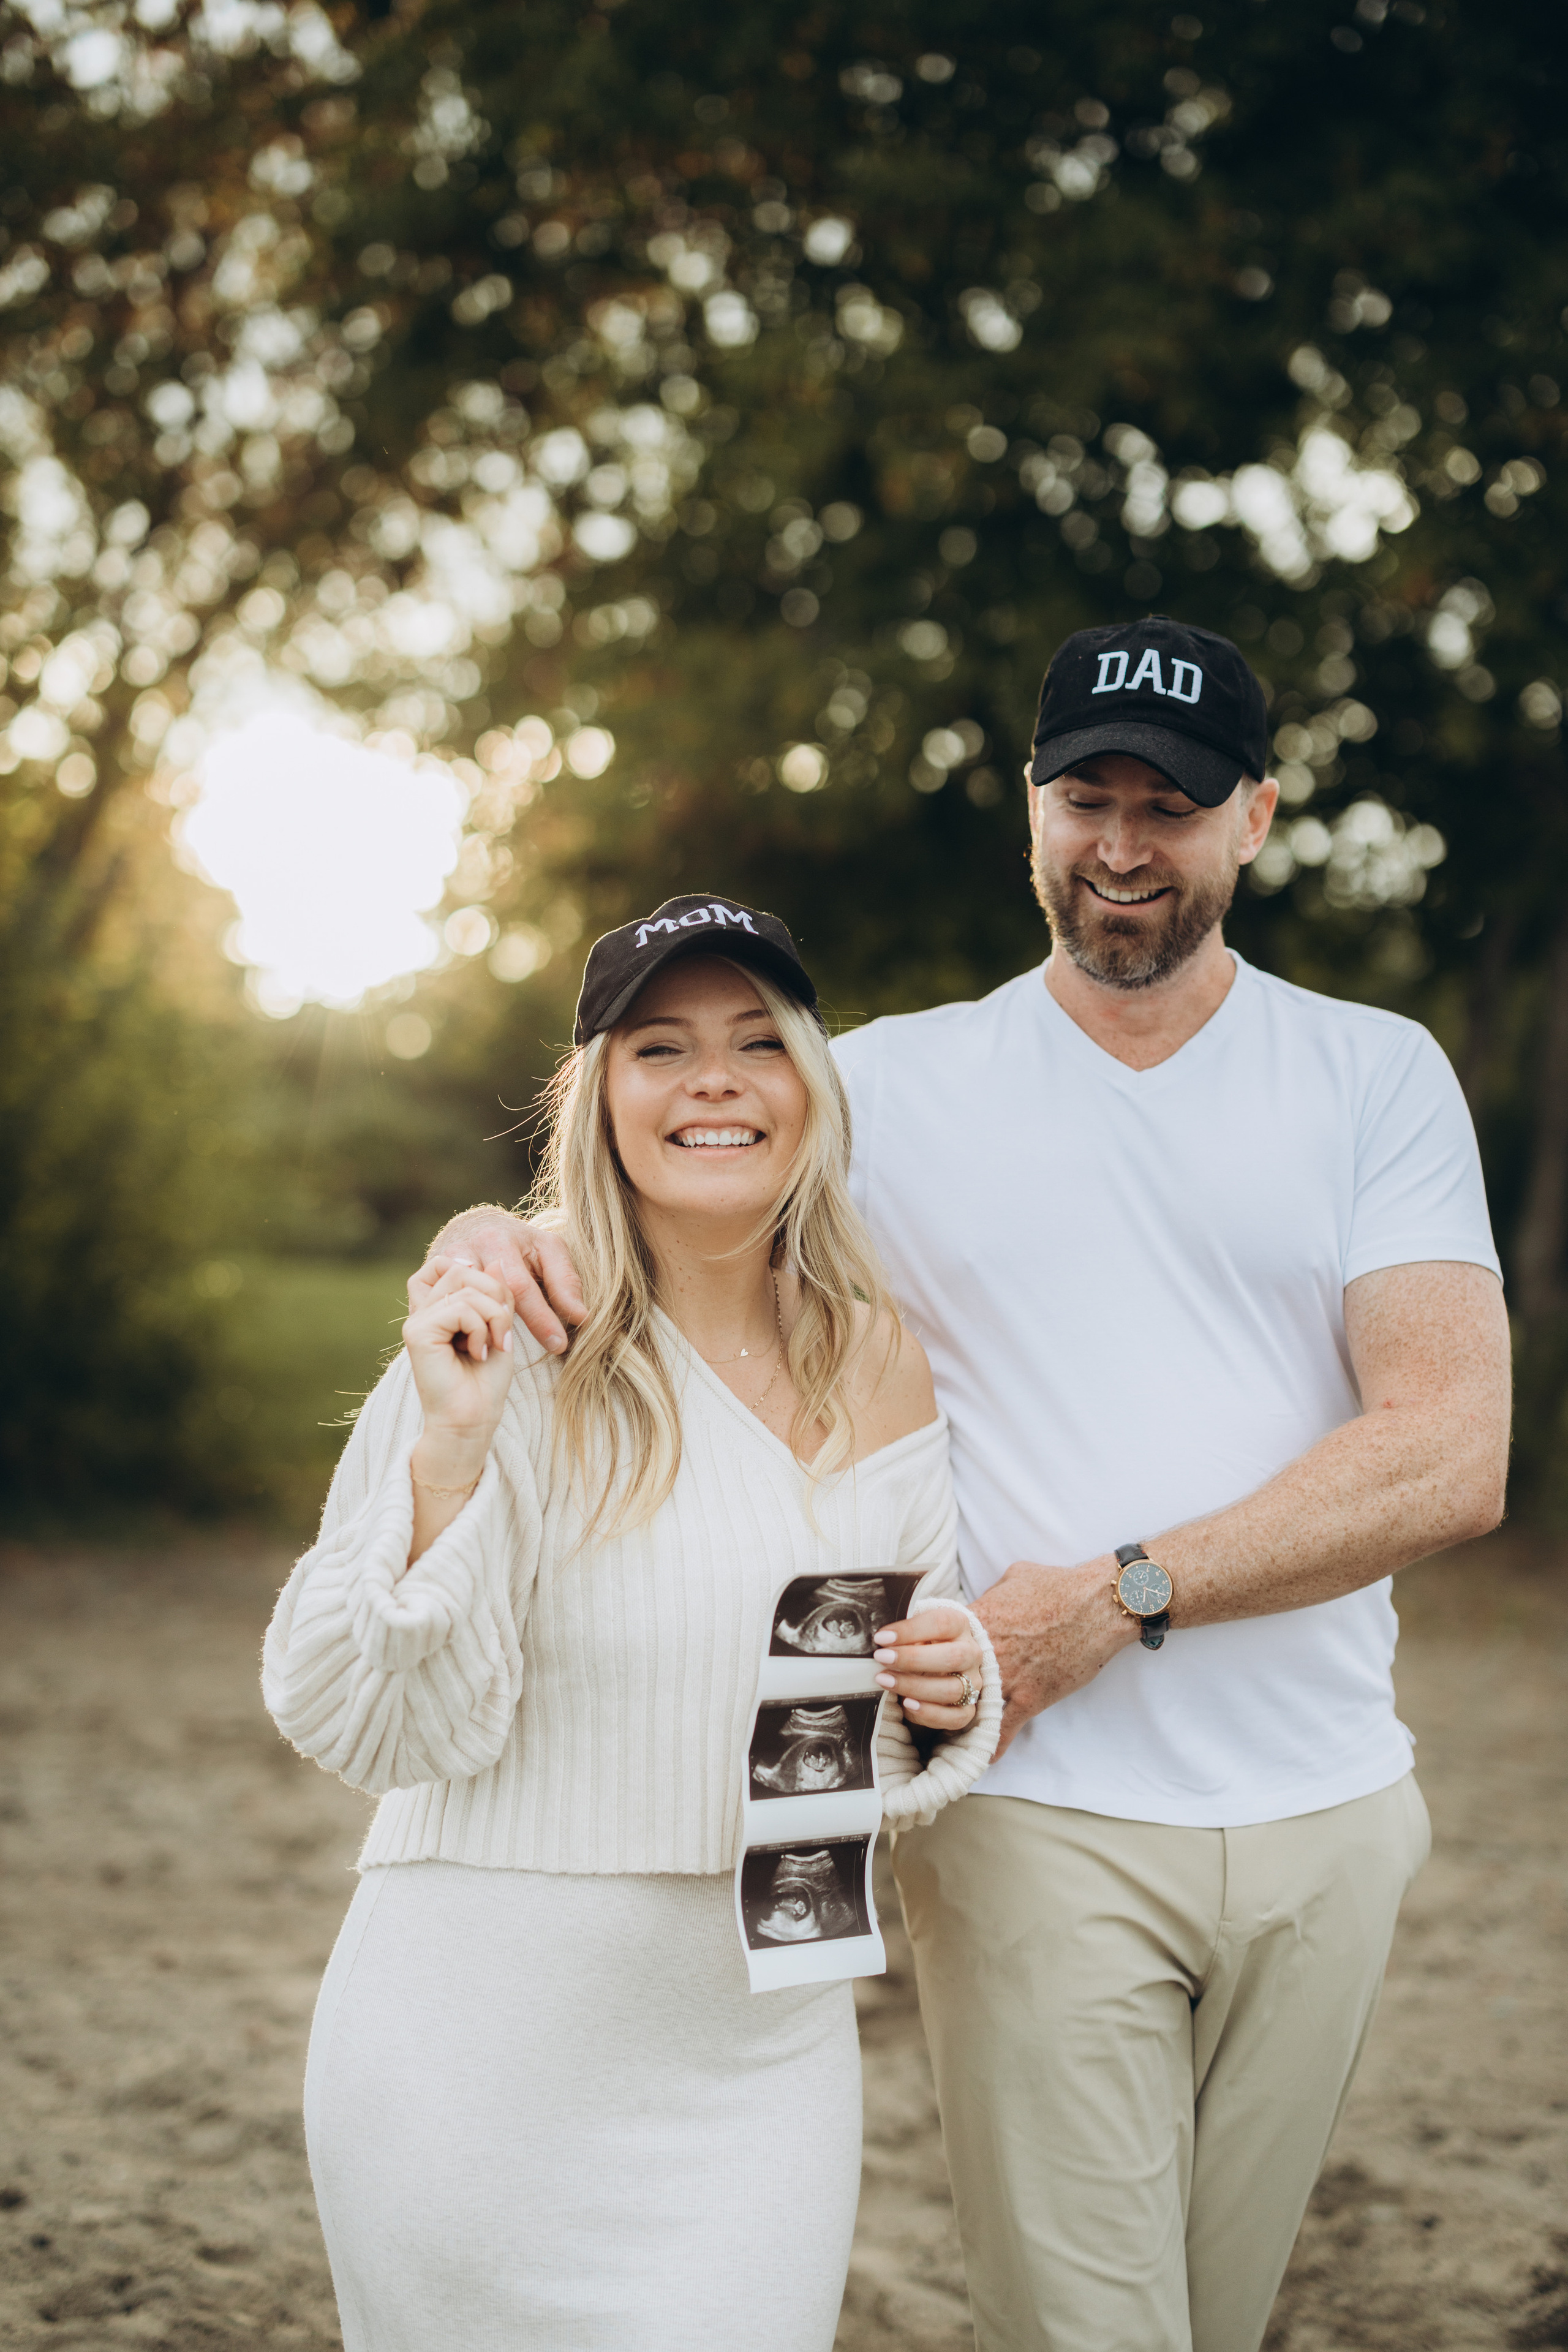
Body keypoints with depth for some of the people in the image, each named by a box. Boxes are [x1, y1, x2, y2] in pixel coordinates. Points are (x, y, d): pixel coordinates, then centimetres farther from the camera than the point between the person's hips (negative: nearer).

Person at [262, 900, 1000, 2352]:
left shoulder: (883, 1373, 3)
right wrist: (447, 1455, -27)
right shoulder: (507, 1347, -12)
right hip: (488, 2063, -4)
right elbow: (366, 1728, -15)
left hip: (764, 2063, 4)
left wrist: (951, 1698, -8)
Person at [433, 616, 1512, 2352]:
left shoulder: (1379, 1076, 3)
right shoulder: (893, 1083, 4)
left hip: (1325, 1815, 2)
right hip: (1036, 1816, -2)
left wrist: (1120, 1594, -15)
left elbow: (1452, 1455, -7)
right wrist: (502, 1235, -19)